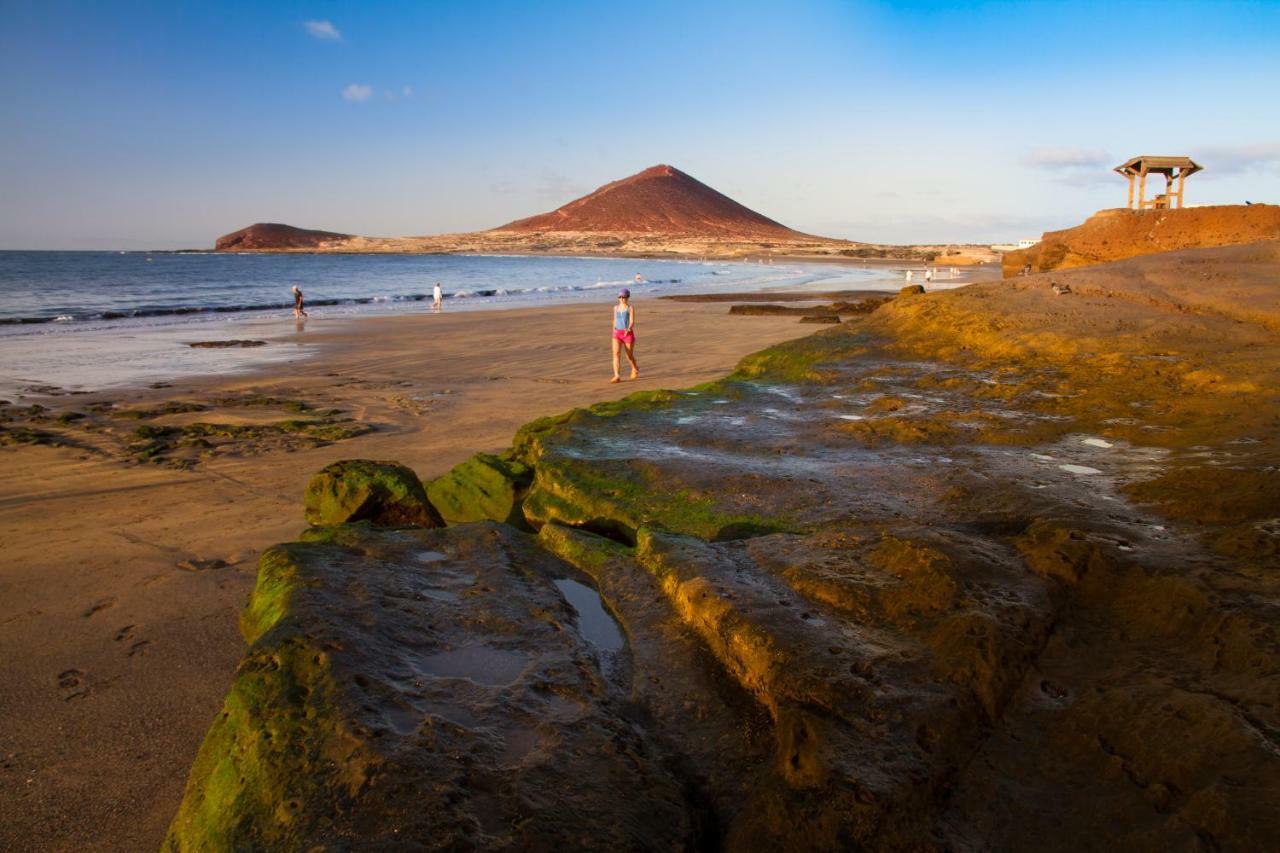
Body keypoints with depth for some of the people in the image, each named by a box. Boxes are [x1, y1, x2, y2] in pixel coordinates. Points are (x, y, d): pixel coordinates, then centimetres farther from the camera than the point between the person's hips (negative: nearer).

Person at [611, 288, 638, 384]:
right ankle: (616, 376, -22)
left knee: (629, 355, 11)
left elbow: (632, 322, -15)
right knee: (616, 354, -17)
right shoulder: (616, 308, 9)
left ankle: (635, 369, 44)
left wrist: (628, 329, -34)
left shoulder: (631, 308, -6)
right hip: (617, 334, 3)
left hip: (628, 334, -3)